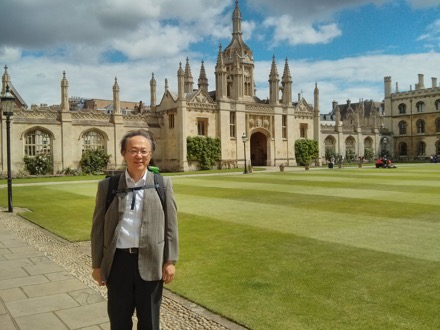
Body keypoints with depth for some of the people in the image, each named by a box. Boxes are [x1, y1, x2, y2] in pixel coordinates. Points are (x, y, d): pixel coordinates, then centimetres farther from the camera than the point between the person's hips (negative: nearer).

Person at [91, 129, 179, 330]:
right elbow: (98, 227, 3)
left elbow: (171, 225, 0)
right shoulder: (107, 185, 0)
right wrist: (97, 264, 3)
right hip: (118, 260, 1)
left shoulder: (163, 184, -1)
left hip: (150, 261, 0)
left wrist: (170, 261, -3)